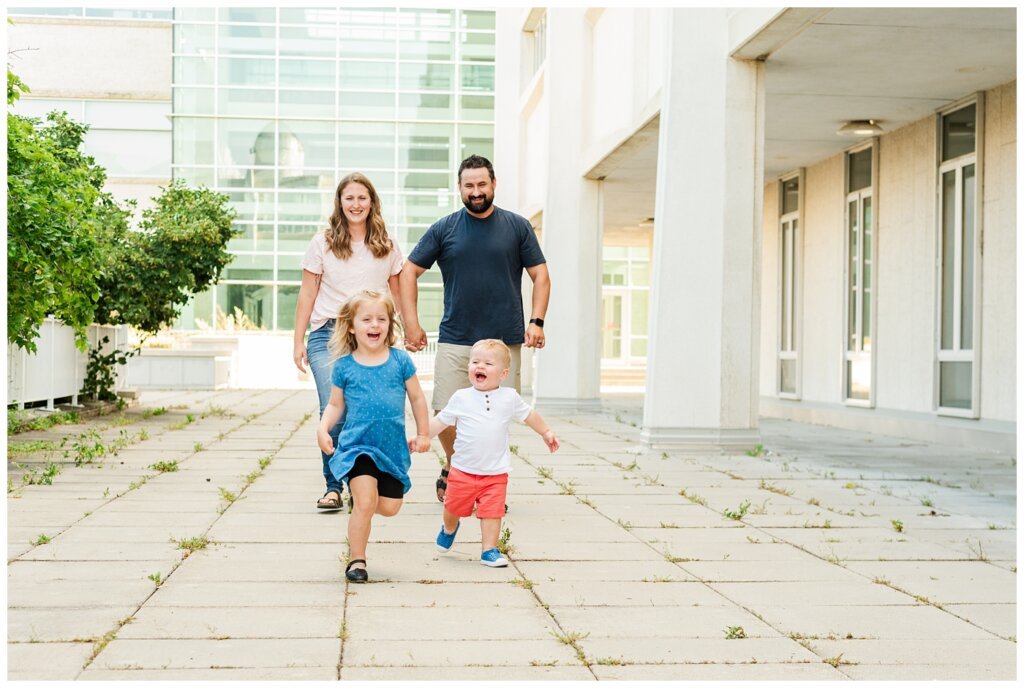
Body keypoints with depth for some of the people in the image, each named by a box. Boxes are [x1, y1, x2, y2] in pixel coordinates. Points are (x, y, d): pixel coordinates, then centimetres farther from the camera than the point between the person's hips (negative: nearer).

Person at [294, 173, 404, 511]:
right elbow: (307, 294, 8)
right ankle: (333, 486, -2)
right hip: (328, 334, -1)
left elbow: (397, 295, 17)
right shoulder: (323, 243, 6)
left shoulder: (387, 247, 10)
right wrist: (299, 341, 4)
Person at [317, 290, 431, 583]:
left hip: (393, 448, 2)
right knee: (365, 503, -14)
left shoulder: (400, 360, 1)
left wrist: (423, 434, 14)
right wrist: (323, 429, -8)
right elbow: (335, 404, 9)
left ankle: (358, 492, 36)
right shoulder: (344, 366, 0)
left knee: (389, 507, 3)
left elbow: (417, 398, 11)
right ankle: (356, 559, 5)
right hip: (357, 446, -2)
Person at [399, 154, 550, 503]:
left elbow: (540, 276, 8)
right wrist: (411, 325, 0)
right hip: (454, 341, 0)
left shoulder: (518, 226, 7)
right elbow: (408, 273, 8)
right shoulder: (444, 229, 6)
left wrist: (536, 321, -5)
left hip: (505, 342, 0)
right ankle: (452, 469, 24)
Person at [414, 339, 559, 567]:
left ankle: (489, 550, 6)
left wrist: (546, 432, 23)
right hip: (463, 470, 0)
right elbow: (440, 421, 4)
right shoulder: (461, 398, -3)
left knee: (492, 512, -5)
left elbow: (529, 415, 17)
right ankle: (449, 529, 44)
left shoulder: (509, 398, 0)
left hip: (495, 472, 0)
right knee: (454, 508, 13)